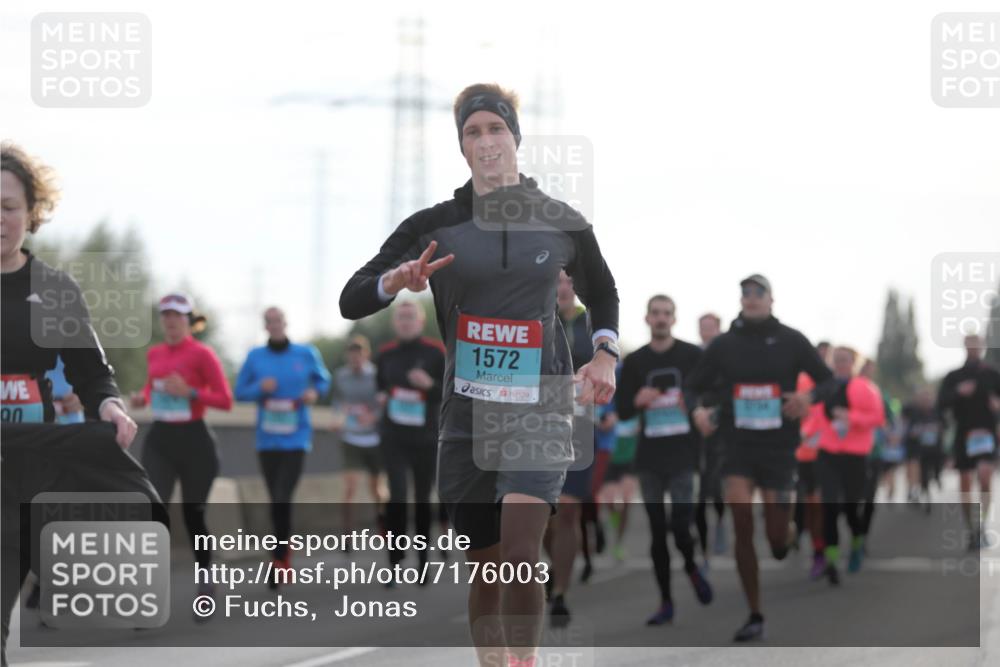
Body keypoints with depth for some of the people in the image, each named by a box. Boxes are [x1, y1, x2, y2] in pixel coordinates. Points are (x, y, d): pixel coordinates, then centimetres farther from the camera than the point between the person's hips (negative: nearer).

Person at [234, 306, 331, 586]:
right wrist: (260, 387, -13)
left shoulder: (306, 353, 0)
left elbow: (323, 380, 14)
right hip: (267, 439, 2)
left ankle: (279, 559, -5)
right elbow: (239, 391, 6)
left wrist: (315, 392, -7)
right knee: (276, 500, 9)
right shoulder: (255, 357, 2)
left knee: (283, 498, -15)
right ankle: (285, 552, 30)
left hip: (296, 438, -2)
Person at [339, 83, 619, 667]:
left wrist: (605, 355, 6)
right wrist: (398, 279, -20)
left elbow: (602, 294, 23)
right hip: (467, 414, 2)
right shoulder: (436, 225, 2)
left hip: (541, 406, -1)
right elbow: (351, 301, 0)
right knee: (487, 569, 8)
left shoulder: (563, 224, 4)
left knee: (520, 552, -22)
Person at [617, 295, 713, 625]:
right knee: (657, 530, 5)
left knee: (680, 525, -12)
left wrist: (694, 404, -16)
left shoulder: (693, 356, 2)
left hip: (683, 453, -3)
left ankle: (692, 568, 21)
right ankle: (665, 602, 13)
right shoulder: (634, 362, 10)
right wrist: (638, 401, -11)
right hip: (649, 456, 3)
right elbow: (622, 410, 10)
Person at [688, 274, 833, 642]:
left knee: (777, 540, -2)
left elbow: (828, 380, 5)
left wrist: (808, 398, -16)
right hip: (738, 446, 0)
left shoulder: (791, 341, 1)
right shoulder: (723, 344, 4)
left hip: (779, 447, 0)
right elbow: (695, 387, 11)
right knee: (741, 523, -17)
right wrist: (700, 409, -11)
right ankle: (755, 616, -8)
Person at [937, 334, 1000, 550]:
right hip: (963, 435, 2)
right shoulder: (953, 377, 8)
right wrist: (958, 392, -20)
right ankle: (971, 531, 15)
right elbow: (941, 403, -2)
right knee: (965, 485, 5)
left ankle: (981, 524, -22)